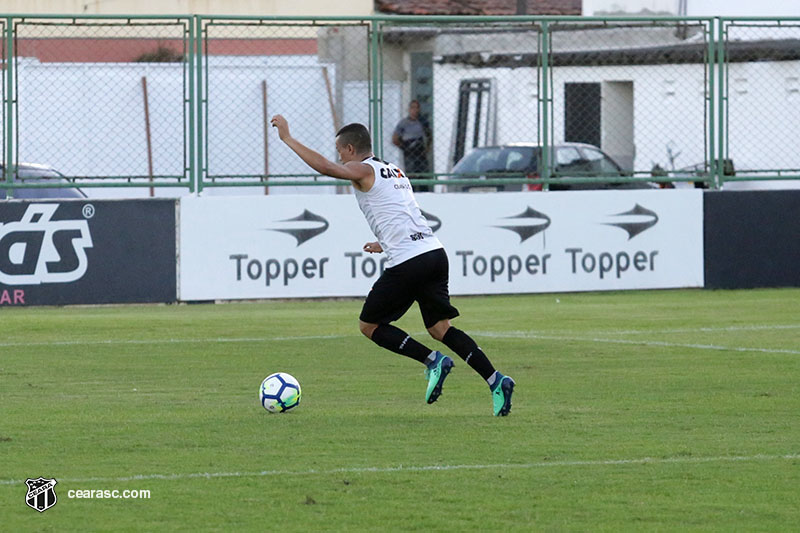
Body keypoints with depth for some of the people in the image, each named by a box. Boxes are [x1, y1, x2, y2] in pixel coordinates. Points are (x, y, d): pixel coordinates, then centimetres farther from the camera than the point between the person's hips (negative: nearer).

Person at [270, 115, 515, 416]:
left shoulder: (364, 171, 1)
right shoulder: (396, 173, 26)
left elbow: (325, 167, -15)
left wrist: (288, 139, -8)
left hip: (407, 262, -8)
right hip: (435, 252, 8)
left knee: (369, 325, 6)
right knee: (439, 327, 9)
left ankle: (432, 360, -5)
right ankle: (495, 380, -5)